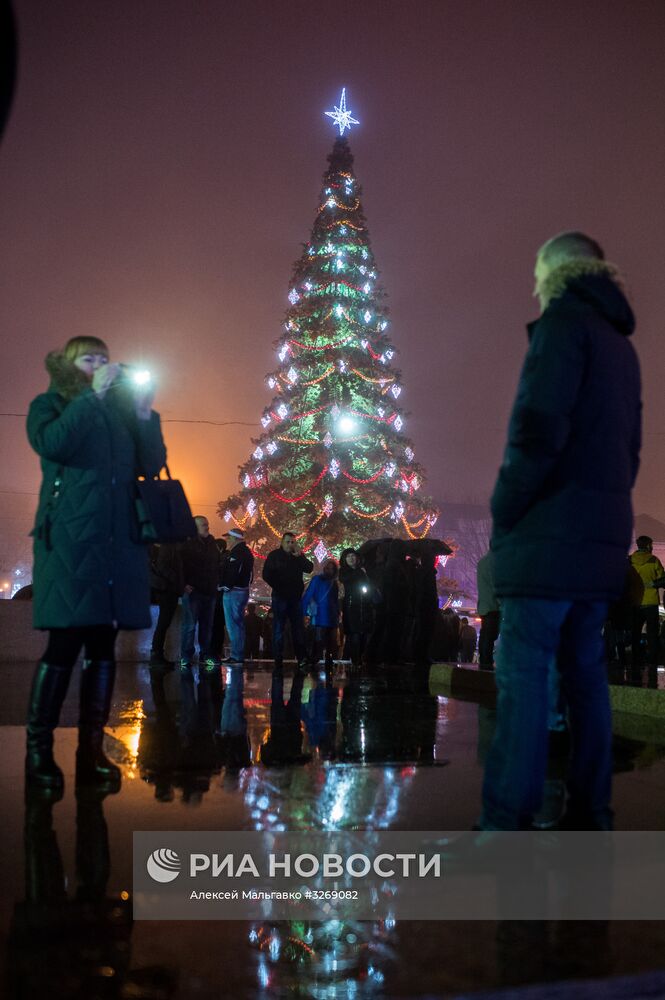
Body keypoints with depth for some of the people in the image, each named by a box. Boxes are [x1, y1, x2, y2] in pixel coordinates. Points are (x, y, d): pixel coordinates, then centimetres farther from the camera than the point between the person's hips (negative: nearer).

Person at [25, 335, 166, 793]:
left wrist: (143, 411, 0)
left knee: (103, 644, 3)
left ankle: (92, 749, 7)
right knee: (65, 643, -8)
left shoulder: (121, 410, 21)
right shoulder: (49, 404, 10)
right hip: (69, 537, -4)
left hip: (119, 540, 4)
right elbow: (52, 443, -12)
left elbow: (152, 464, 11)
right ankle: (39, 751, 0)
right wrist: (93, 394, -8)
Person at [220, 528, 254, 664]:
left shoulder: (238, 552, -16)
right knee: (238, 624, 15)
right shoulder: (246, 551, 16)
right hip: (242, 590, 10)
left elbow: (233, 572, -24)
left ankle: (236, 656, -4)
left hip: (233, 591, -10)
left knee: (233, 625, -6)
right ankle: (238, 654, 20)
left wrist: (225, 586, -13)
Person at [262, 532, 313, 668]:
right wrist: (277, 587, -6)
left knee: (298, 627, 1)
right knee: (278, 628, -1)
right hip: (280, 596, -2)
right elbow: (266, 575, -2)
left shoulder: (298, 556, 11)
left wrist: (299, 556, -13)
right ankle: (278, 658, 1)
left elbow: (309, 569, -3)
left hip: (295, 597, 3)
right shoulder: (274, 555, 4)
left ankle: (301, 657, 1)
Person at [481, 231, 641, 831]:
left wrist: (504, 512, -9)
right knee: (585, 671, 10)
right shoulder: (620, 342, 22)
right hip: (602, 533, 9)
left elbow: (540, 426, -17)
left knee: (522, 674, -10)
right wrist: (607, 506, 18)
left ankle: (506, 825, -11)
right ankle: (590, 816, 13)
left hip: (550, 530, -9)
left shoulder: (564, 320, -4)